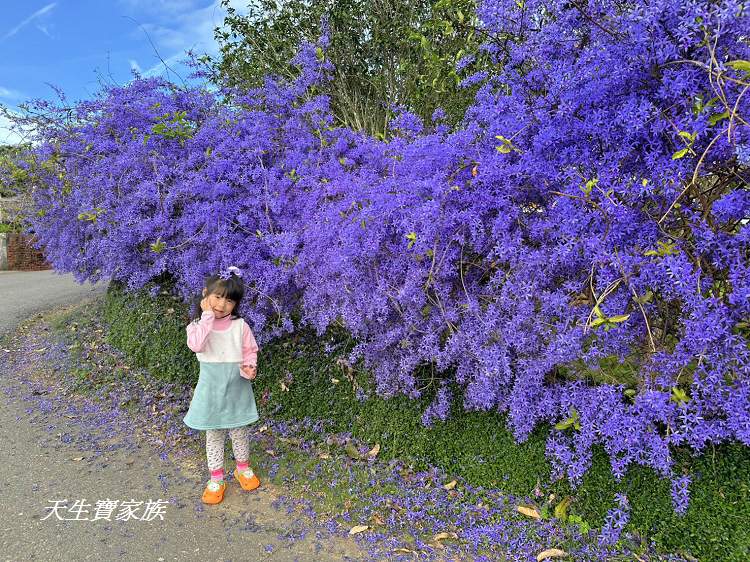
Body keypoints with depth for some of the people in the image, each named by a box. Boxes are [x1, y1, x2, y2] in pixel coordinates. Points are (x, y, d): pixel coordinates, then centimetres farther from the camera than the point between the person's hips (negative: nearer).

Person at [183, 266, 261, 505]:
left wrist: (250, 367, -19)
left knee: (239, 431, 17)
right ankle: (216, 478, 27)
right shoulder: (199, 324, -9)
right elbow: (196, 345, -30)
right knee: (213, 434, 12)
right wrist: (207, 315, -28)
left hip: (237, 387, 1)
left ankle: (243, 468, 39)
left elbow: (250, 351, 2)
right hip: (212, 387, -1)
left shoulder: (240, 325, -6)